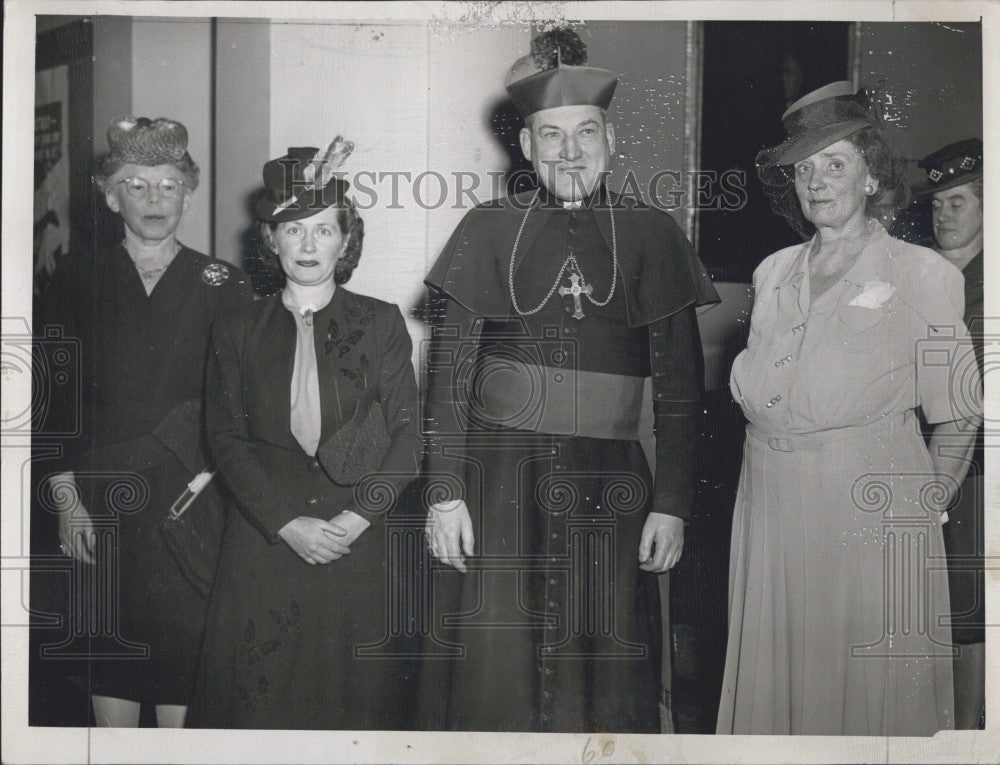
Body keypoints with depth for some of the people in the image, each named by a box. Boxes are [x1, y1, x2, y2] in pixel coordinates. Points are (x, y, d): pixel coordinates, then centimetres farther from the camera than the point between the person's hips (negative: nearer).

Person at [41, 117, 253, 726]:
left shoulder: (225, 287, 4)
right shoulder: (78, 282, 6)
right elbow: (54, 402, 4)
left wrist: (204, 481, -6)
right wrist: (68, 500, -1)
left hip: (191, 505, -1)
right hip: (101, 508, 1)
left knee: (184, 649, -1)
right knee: (111, 646, 6)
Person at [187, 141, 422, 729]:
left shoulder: (381, 323, 6)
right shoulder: (237, 331, 8)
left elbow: (407, 435, -1)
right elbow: (228, 439, 1)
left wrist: (356, 516, -13)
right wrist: (287, 523, -11)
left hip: (357, 544, 0)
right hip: (263, 542, 1)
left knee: (349, 695, 3)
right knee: (260, 697, 3)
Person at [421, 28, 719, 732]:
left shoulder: (652, 238, 6)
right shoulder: (488, 232, 6)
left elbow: (680, 385, 4)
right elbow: (449, 373, 3)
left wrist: (672, 505, -2)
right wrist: (444, 493, -4)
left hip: (608, 487, 0)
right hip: (499, 483, 0)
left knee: (604, 685, 4)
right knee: (495, 676, 2)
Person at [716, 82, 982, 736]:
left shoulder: (922, 274, 0)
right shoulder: (774, 273, 13)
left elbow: (959, 418, 1)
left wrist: (924, 509, -4)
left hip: (871, 508, -4)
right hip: (770, 503, 4)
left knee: (868, 684, 2)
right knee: (772, 681, 9)